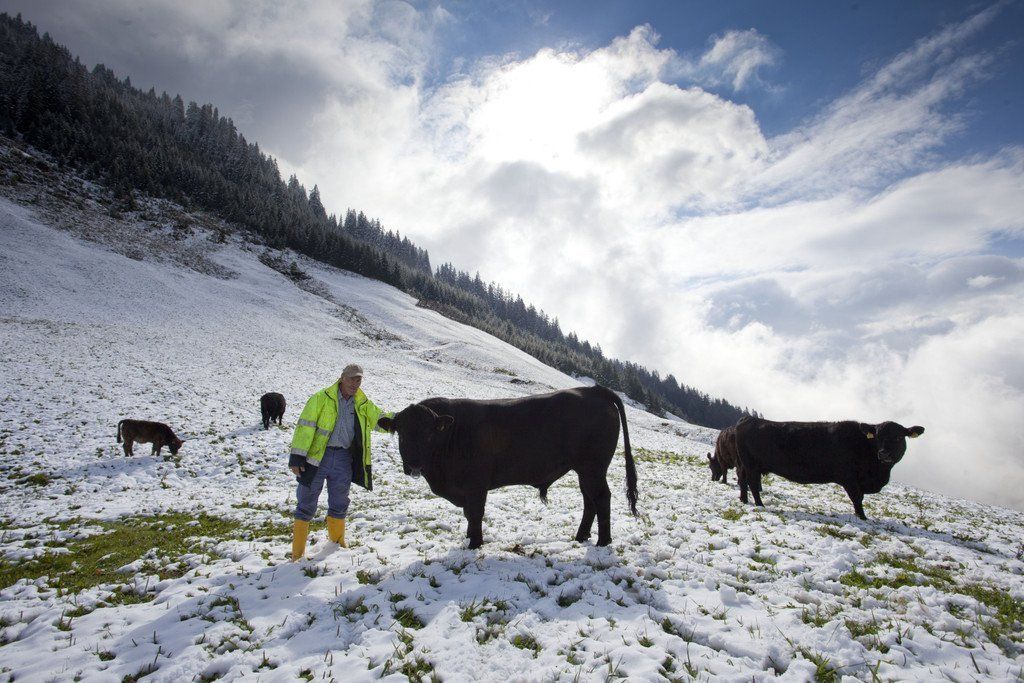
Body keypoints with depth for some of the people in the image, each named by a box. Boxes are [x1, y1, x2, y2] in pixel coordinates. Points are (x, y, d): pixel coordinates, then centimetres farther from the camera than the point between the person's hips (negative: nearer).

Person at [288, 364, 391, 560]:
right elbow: (305, 426, -11)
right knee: (307, 503, 3)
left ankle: (337, 543, 35)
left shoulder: (362, 404, 8)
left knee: (339, 504, 16)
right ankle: (298, 553, 14)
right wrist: (297, 457, -15)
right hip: (317, 456, -4)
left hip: (344, 459, 4)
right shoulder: (322, 398, -8)